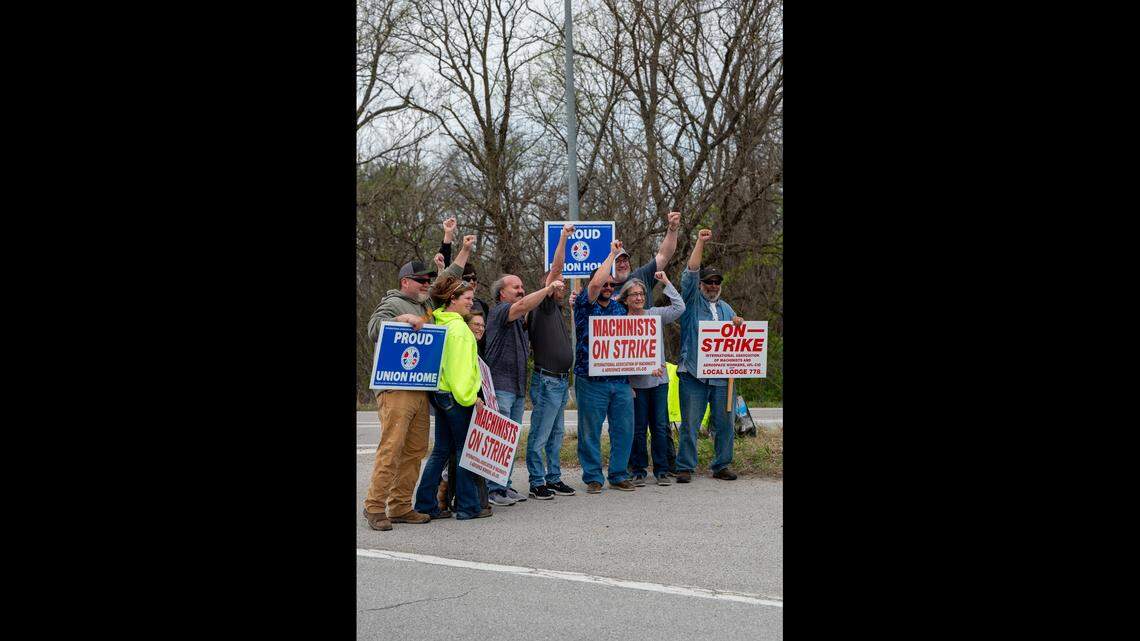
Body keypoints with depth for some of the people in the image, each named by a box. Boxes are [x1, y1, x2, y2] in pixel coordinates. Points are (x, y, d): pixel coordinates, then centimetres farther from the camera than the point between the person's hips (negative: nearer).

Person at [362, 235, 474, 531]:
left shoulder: (427, 302, 22)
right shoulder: (393, 303, -1)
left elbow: (449, 280, 34)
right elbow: (374, 327, -15)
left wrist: (464, 251, 36)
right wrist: (404, 319, -22)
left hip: (421, 390, 8)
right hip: (396, 390, -8)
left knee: (415, 451, 5)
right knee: (391, 448, -13)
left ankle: (401, 507, 8)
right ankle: (374, 506, -11)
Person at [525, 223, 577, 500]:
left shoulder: (557, 309, 19)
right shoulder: (543, 306, -8)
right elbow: (556, 269, -15)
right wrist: (564, 236, -14)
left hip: (560, 380, 10)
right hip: (547, 380, -10)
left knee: (555, 435, 14)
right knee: (539, 435, -5)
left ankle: (553, 478, 21)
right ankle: (537, 484, -3)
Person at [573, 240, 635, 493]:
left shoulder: (619, 308, 16)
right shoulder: (585, 304, -1)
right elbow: (595, 283, -20)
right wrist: (613, 253, -10)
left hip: (621, 381, 5)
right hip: (591, 381, -5)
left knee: (624, 429, 5)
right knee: (590, 431, 0)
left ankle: (619, 475, 15)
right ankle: (593, 477, 9)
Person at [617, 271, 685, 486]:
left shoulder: (655, 314, 9)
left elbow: (679, 307, 1)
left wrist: (666, 282, 3)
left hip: (659, 380, 3)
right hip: (636, 382, -3)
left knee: (660, 427, 4)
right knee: (638, 429, 2)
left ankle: (661, 470, 11)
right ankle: (638, 472, 11)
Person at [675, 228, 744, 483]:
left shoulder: (726, 308, 21)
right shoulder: (692, 301, 7)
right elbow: (690, 273, -7)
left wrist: (738, 326, 3)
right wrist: (700, 243, -10)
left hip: (722, 376, 4)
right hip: (693, 375, -4)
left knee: (724, 423, 5)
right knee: (689, 424, -4)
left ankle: (721, 465, 15)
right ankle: (685, 467, 2)